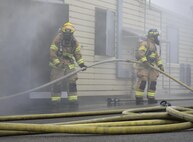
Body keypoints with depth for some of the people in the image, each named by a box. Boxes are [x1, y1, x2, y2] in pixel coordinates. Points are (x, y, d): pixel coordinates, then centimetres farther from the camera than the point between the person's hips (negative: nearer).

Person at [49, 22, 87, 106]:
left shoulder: (74, 42, 0)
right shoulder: (57, 40, -15)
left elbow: (77, 54, 9)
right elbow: (52, 53, -17)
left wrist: (82, 64, -1)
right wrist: (58, 64, -23)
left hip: (69, 64, 5)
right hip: (57, 65, -4)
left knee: (72, 82, -2)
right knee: (57, 84, -5)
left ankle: (73, 99, 4)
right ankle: (55, 101, 2)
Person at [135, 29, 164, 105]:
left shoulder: (154, 45, 22)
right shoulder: (144, 43, -8)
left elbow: (157, 56, 26)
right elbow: (139, 53, -21)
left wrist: (160, 65, 15)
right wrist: (145, 61, -28)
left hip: (151, 67, 9)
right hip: (144, 67, -9)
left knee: (152, 83, 4)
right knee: (142, 82, -11)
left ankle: (151, 98, 8)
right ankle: (138, 99, -8)